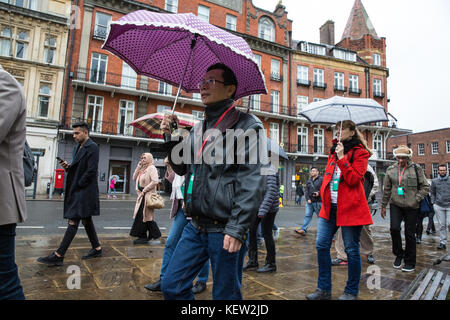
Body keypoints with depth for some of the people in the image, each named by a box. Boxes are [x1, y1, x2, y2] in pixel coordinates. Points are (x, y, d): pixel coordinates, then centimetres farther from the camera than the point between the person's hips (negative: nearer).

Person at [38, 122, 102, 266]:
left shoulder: (92, 147, -11)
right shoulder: (77, 147, 18)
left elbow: (91, 170, -18)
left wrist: (78, 184, -13)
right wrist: (67, 167, 2)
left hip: (84, 190, -10)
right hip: (76, 190, 10)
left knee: (73, 221, -9)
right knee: (86, 220, 14)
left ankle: (58, 256, -7)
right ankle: (97, 249, 23)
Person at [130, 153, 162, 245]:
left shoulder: (151, 168, -9)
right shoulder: (143, 169, 18)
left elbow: (155, 181, -20)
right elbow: (134, 178, 13)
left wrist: (144, 190, -18)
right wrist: (138, 166, 6)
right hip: (142, 195, 9)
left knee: (142, 215, -6)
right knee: (146, 215, 10)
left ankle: (143, 237, 2)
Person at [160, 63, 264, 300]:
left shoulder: (247, 125, -7)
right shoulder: (198, 129, 15)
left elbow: (251, 181, -15)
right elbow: (182, 168, 21)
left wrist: (237, 229, -20)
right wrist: (170, 137, 6)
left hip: (225, 230, -6)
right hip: (196, 227, 7)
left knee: (225, 295, 9)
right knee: (171, 286, 11)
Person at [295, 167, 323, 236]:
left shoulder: (321, 179, -2)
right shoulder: (309, 181, 16)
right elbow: (306, 191, 11)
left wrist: (319, 193, -23)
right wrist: (308, 199, -2)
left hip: (318, 202, -5)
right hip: (309, 202, 5)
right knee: (307, 215, 1)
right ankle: (303, 230, -3)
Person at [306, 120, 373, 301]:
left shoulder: (359, 152, -2)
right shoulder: (334, 151, 18)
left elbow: (353, 179, -14)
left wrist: (341, 158, -17)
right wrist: (324, 194, 11)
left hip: (350, 207, -6)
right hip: (330, 206, 6)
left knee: (351, 250, 4)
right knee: (321, 245, 2)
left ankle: (351, 292, 20)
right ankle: (324, 290, 13)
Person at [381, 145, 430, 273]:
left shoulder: (416, 169, -2)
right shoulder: (390, 170, 4)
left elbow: (425, 187, 3)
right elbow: (387, 189, 10)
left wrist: (416, 199, -9)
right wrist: (383, 205, 11)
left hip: (411, 206, -1)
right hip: (395, 204, 2)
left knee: (410, 234, 4)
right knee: (394, 228, -13)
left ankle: (410, 262, 19)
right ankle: (399, 254, 13)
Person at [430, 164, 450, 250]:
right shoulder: (434, 181, 6)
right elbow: (432, 193, 14)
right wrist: (433, 203, 6)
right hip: (439, 206, 1)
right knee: (442, 225, 4)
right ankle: (443, 243, 11)